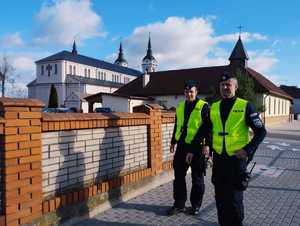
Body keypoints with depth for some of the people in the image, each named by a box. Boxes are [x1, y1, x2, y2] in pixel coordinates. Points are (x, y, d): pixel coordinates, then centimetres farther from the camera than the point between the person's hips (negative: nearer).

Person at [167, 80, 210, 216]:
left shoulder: (203, 107, -7)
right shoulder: (180, 107, 11)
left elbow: (207, 127, -10)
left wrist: (206, 144, -17)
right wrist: (173, 142, 19)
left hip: (196, 147, -5)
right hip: (181, 146, 5)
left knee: (197, 178, 9)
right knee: (178, 176, 9)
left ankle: (195, 205, 24)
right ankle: (179, 204, 22)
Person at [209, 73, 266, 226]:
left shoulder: (245, 106, -5)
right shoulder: (213, 107, 7)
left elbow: (261, 131, -4)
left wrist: (248, 150, -11)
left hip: (237, 158, -4)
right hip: (218, 158, 4)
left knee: (234, 197, 1)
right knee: (220, 196, 13)